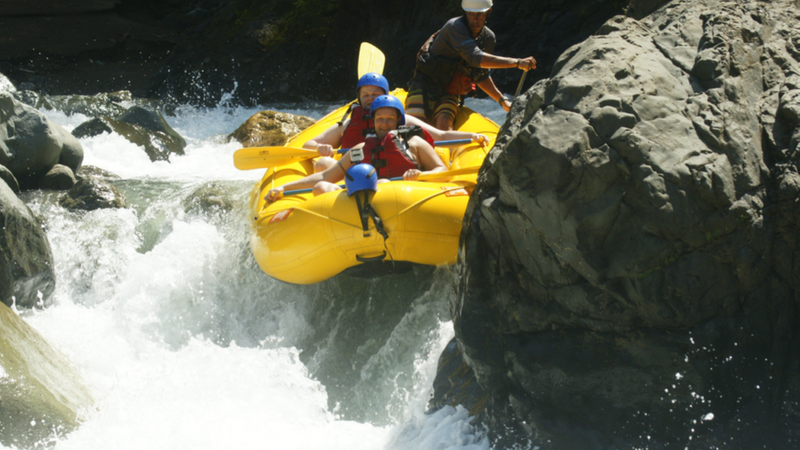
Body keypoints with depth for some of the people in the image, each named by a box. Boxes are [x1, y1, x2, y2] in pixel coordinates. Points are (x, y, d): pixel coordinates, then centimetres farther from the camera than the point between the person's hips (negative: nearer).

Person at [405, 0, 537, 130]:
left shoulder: (488, 38, 2)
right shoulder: (455, 27, -21)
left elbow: (481, 77, 16)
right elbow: (475, 58, -35)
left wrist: (502, 100, 7)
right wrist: (517, 63, -34)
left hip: (449, 94, 5)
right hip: (424, 85, -5)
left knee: (445, 123, -25)